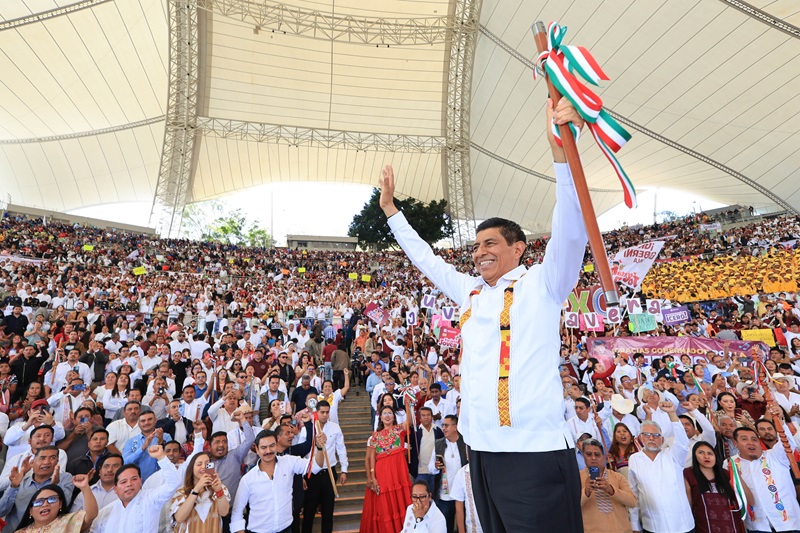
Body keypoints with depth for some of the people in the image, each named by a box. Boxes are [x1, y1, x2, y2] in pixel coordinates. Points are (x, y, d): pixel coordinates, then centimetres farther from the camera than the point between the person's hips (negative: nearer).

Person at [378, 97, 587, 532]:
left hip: (535, 452, -6)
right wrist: (390, 209, 29)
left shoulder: (542, 283, -2)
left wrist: (561, 149, -26)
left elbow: (570, 230, -17)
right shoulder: (469, 291, 13)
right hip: (481, 451, 6)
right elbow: (425, 259, 24)